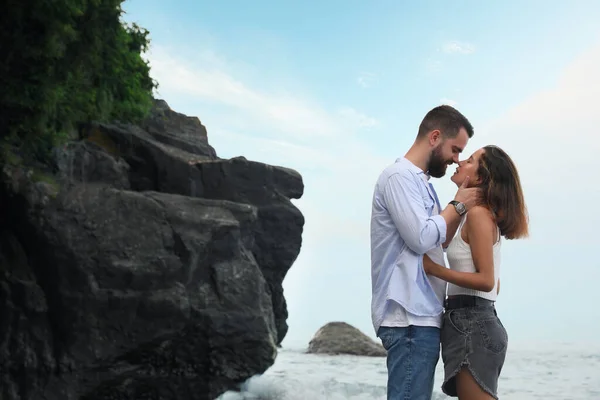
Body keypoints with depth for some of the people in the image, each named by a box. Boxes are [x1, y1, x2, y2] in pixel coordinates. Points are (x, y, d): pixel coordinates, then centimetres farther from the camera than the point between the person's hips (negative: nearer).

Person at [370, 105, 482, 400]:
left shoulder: (420, 181, 19)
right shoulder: (400, 176, -11)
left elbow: (440, 241, 22)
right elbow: (421, 238, -19)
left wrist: (461, 206, 9)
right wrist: (458, 205, -6)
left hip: (421, 313, 10)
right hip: (410, 316, -10)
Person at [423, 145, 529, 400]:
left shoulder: (478, 213, -11)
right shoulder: (484, 214, 18)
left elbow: (486, 281, -16)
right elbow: (492, 284, 20)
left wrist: (433, 268, -16)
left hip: (472, 323, -10)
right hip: (475, 321, 10)